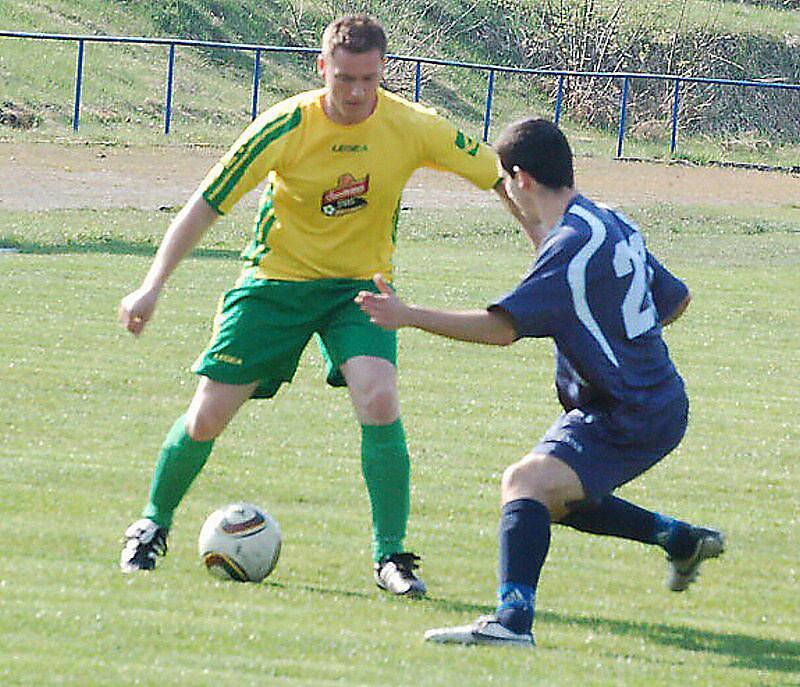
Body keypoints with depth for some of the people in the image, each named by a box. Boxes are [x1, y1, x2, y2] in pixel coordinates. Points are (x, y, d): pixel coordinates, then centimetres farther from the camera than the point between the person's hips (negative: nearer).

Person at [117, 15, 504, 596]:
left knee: (379, 401, -25)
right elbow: (205, 205, -14)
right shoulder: (286, 128, -19)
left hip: (360, 286, 0)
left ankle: (391, 555, -13)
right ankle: (152, 527, 24)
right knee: (207, 417, -3)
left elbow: (500, 176, -2)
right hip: (276, 280, 0)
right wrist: (153, 286, -19)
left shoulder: (412, 129, -15)